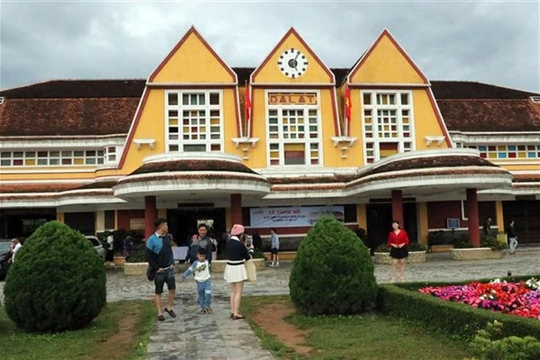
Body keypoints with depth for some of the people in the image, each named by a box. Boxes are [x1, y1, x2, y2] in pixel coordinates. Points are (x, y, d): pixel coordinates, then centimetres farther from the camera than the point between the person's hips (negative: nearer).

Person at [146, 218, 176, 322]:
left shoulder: (167, 238, 4)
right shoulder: (152, 239, -15)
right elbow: (149, 257, -15)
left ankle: (168, 307, 23)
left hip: (169, 269, 5)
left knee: (172, 289, 3)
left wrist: (172, 263, 7)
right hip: (159, 271, -5)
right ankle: (160, 313, 13)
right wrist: (157, 268, -15)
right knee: (158, 292, 6)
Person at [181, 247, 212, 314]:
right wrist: (184, 276, -12)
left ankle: (207, 306, 8)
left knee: (208, 294, -12)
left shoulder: (206, 262, -2)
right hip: (199, 282, -1)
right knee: (201, 296, 8)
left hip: (207, 281, 1)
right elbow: (189, 270, -11)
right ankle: (203, 308, 21)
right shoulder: (196, 263, -12)